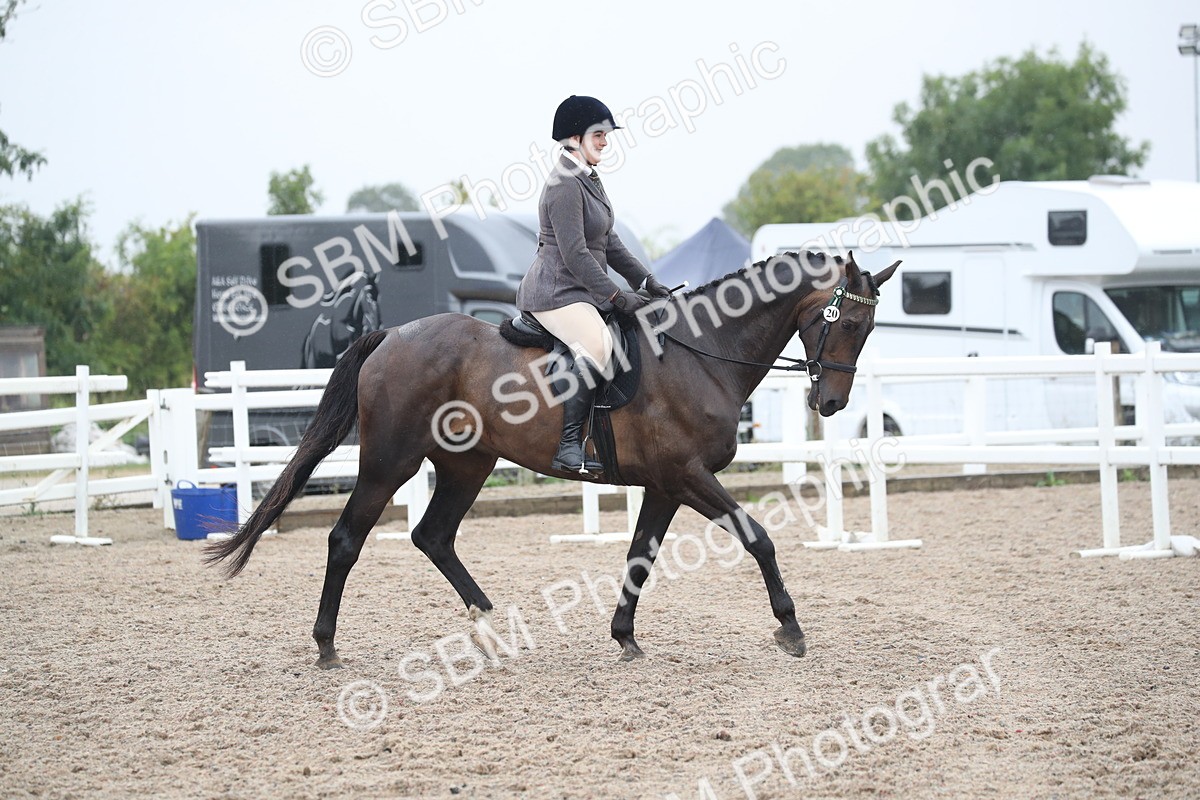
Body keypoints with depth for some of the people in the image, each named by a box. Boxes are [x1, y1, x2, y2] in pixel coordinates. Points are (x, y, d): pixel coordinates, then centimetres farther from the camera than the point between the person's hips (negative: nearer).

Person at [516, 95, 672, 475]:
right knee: (597, 345, -33)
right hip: (556, 292, -11)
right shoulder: (564, 185, -15)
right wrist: (616, 295, -20)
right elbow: (575, 253, -21)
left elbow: (609, 243, 22)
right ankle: (567, 445, -35)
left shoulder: (589, 180, 17)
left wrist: (646, 281, 13)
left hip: (582, 291, 11)